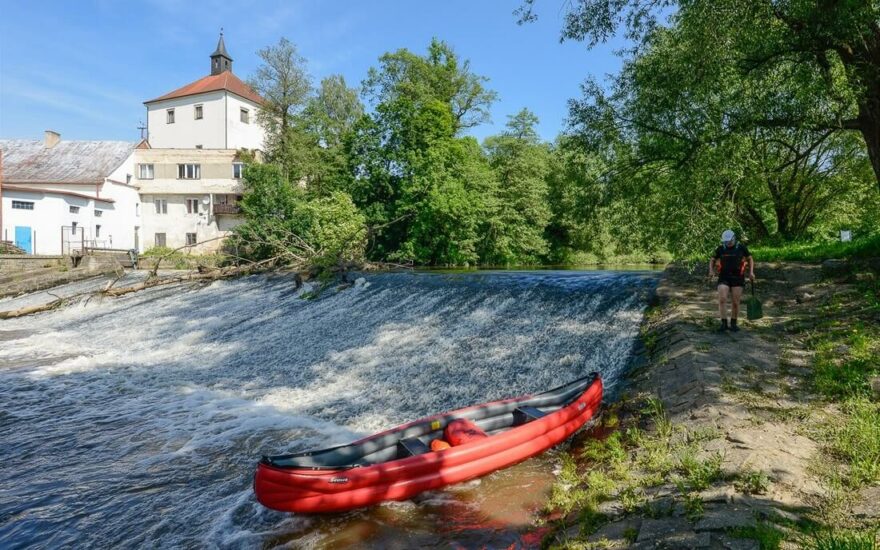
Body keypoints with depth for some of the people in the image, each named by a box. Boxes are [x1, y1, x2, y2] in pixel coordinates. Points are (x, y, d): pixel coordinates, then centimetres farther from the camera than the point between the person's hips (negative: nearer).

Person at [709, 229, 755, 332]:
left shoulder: (741, 247, -1)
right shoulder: (720, 249, 1)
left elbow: (750, 259, 11)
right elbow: (712, 261, 13)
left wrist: (751, 272, -3)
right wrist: (711, 271, -6)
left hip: (737, 278, -1)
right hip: (724, 278, 1)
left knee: (735, 302, 1)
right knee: (722, 300, -15)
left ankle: (733, 324, 18)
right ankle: (724, 324, -8)